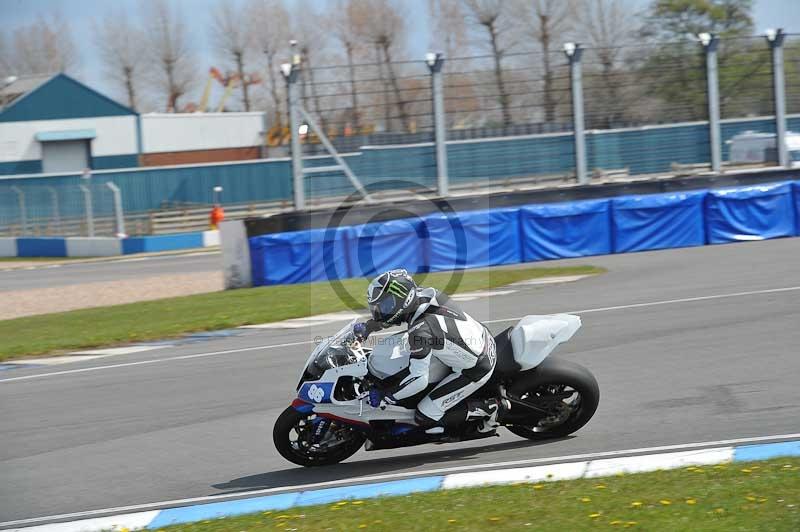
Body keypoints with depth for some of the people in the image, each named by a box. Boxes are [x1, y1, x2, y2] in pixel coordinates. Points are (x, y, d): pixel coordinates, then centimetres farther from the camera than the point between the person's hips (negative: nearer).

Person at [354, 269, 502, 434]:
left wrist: (384, 395, -16)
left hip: (476, 369, -8)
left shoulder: (420, 330, -31)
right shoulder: (424, 293, -8)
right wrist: (368, 327, 11)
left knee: (425, 418, -4)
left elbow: (418, 379, -28)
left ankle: (488, 408, 3)